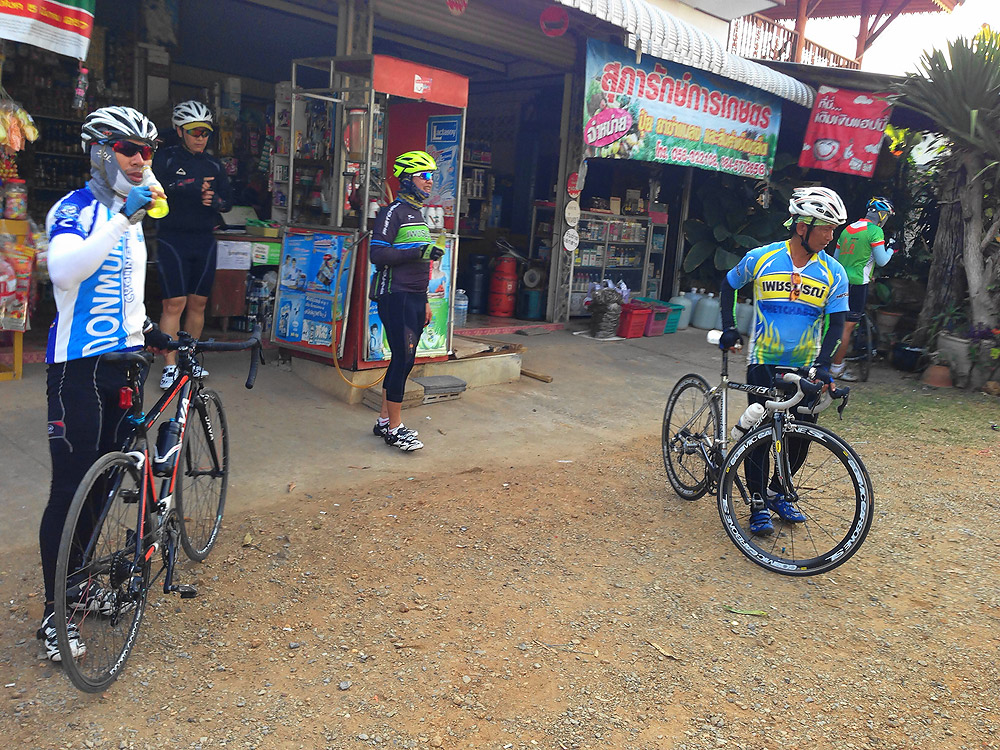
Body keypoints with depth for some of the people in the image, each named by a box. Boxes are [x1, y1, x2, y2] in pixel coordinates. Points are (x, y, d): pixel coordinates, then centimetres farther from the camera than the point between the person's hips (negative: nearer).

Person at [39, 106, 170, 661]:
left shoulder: (130, 215, 17)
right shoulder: (74, 209, -9)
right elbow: (64, 269, -31)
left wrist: (146, 332, 22)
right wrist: (123, 218, -35)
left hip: (121, 361, 8)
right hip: (78, 366, -8)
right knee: (70, 489, -4)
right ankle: (55, 613, 8)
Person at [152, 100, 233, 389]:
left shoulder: (214, 165, 14)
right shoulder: (166, 158, 1)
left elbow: (229, 201, 12)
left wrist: (214, 200, -10)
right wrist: (192, 189, -22)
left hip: (204, 241, 4)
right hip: (172, 239, -4)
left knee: (198, 303, 7)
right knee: (174, 303, -8)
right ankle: (170, 367, -2)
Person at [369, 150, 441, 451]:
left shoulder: (418, 214, 20)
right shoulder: (393, 212, -8)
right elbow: (377, 254, -17)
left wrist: (424, 300, 22)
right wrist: (418, 251, -23)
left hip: (414, 298, 9)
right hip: (395, 296, -9)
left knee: (404, 359, 10)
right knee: (403, 359, -9)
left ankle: (384, 421, 20)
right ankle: (394, 429, -1)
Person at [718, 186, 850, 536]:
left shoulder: (834, 273, -3)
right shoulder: (760, 258, -7)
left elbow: (836, 322, -4)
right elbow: (729, 284, 10)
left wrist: (823, 363, -18)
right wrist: (729, 327, 2)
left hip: (805, 366, 2)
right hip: (763, 362, -2)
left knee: (802, 436, 4)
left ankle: (776, 492, 27)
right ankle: (757, 502, 9)